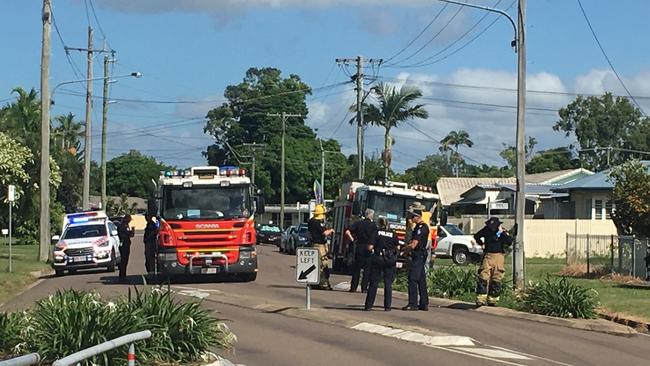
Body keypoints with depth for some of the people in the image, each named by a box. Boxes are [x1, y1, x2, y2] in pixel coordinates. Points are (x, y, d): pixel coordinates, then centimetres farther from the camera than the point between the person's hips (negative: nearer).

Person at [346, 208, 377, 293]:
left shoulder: (358, 223, 3)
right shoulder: (373, 226, -3)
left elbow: (347, 232, -5)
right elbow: (375, 238, -12)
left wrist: (352, 239, 3)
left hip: (359, 248, 3)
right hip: (368, 249, -2)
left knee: (356, 268, 9)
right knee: (367, 268, 5)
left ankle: (353, 287, 7)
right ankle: (364, 287, 0)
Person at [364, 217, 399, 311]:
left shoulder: (376, 232, 0)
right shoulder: (393, 234, 5)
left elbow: (370, 247, -5)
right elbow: (396, 248, 6)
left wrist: (372, 250, 15)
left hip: (378, 258, -1)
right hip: (390, 260, 1)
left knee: (374, 283, 3)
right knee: (388, 283, 6)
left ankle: (369, 305, 2)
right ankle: (387, 306, 4)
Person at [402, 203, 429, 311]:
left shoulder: (421, 227, -17)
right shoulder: (418, 227, 15)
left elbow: (413, 245, -21)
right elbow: (413, 241, 23)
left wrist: (405, 249, -4)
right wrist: (408, 247, 3)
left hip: (418, 256, -10)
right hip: (420, 256, 10)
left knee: (413, 279, -10)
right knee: (421, 280, 12)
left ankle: (413, 304, -12)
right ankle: (424, 304, 15)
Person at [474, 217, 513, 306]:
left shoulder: (503, 231, -2)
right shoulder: (486, 229, 4)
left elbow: (510, 242, -18)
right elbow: (477, 236, 23)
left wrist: (501, 233, -20)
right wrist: (482, 244, 12)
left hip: (498, 256, -1)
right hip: (487, 256, 1)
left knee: (496, 279, 2)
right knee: (483, 277, -8)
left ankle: (492, 300, 11)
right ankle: (481, 300, -7)